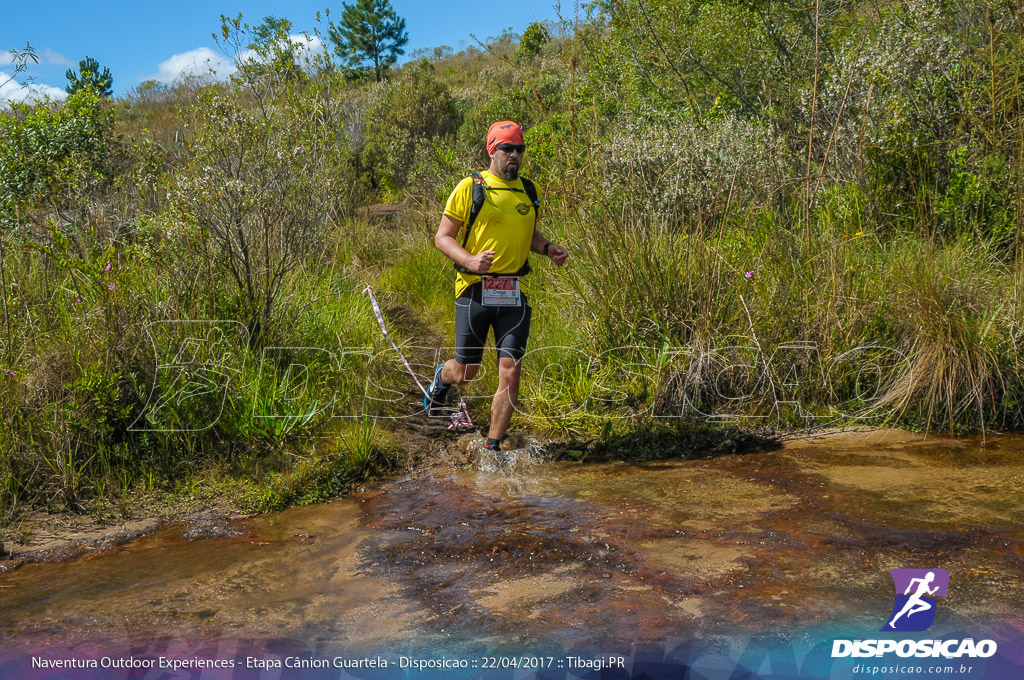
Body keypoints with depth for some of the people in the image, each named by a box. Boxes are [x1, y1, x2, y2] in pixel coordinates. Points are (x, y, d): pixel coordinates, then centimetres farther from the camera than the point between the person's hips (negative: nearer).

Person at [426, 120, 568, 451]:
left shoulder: (529, 191, 12)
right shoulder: (470, 187, -4)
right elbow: (442, 237, -4)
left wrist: (548, 247, 5)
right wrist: (471, 260, -22)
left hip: (514, 295, 3)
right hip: (474, 290, -3)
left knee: (510, 372, -6)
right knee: (466, 373, 7)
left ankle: (492, 447, 8)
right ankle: (442, 377, 46)